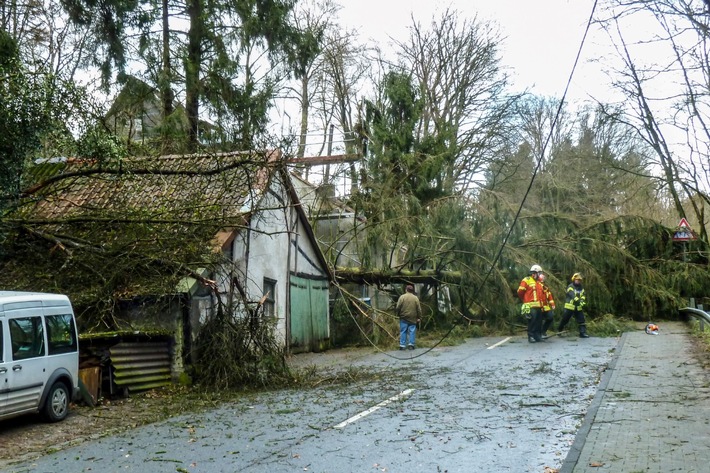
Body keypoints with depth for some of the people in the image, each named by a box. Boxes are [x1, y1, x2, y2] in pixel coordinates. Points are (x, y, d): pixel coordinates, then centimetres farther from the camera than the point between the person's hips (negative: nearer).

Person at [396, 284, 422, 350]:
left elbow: (398, 307, -5)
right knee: (412, 331, 5)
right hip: (412, 318, 1)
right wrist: (419, 317, 9)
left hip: (403, 318, -1)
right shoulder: (415, 298, 1)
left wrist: (398, 314, 9)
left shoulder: (402, 297, -4)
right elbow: (419, 309, 2)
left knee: (403, 331, 4)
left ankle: (402, 345, 3)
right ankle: (411, 344, 2)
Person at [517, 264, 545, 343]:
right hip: (531, 306, -7)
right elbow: (520, 292, -5)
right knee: (532, 322, -9)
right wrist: (525, 300, 7)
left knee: (539, 322, 8)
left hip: (539, 306, 7)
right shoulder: (526, 280, -4)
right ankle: (531, 336, -4)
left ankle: (538, 336, 15)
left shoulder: (539, 283, 19)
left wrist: (542, 302, 12)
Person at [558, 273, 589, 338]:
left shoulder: (581, 288, 13)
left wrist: (582, 303, -15)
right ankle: (559, 331, 19)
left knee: (581, 320, -2)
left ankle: (583, 333, 0)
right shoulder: (570, 287, -7)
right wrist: (577, 300, -34)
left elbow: (583, 297, 3)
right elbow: (572, 295, -22)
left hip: (578, 307, 5)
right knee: (565, 319, 2)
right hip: (570, 306, -5)